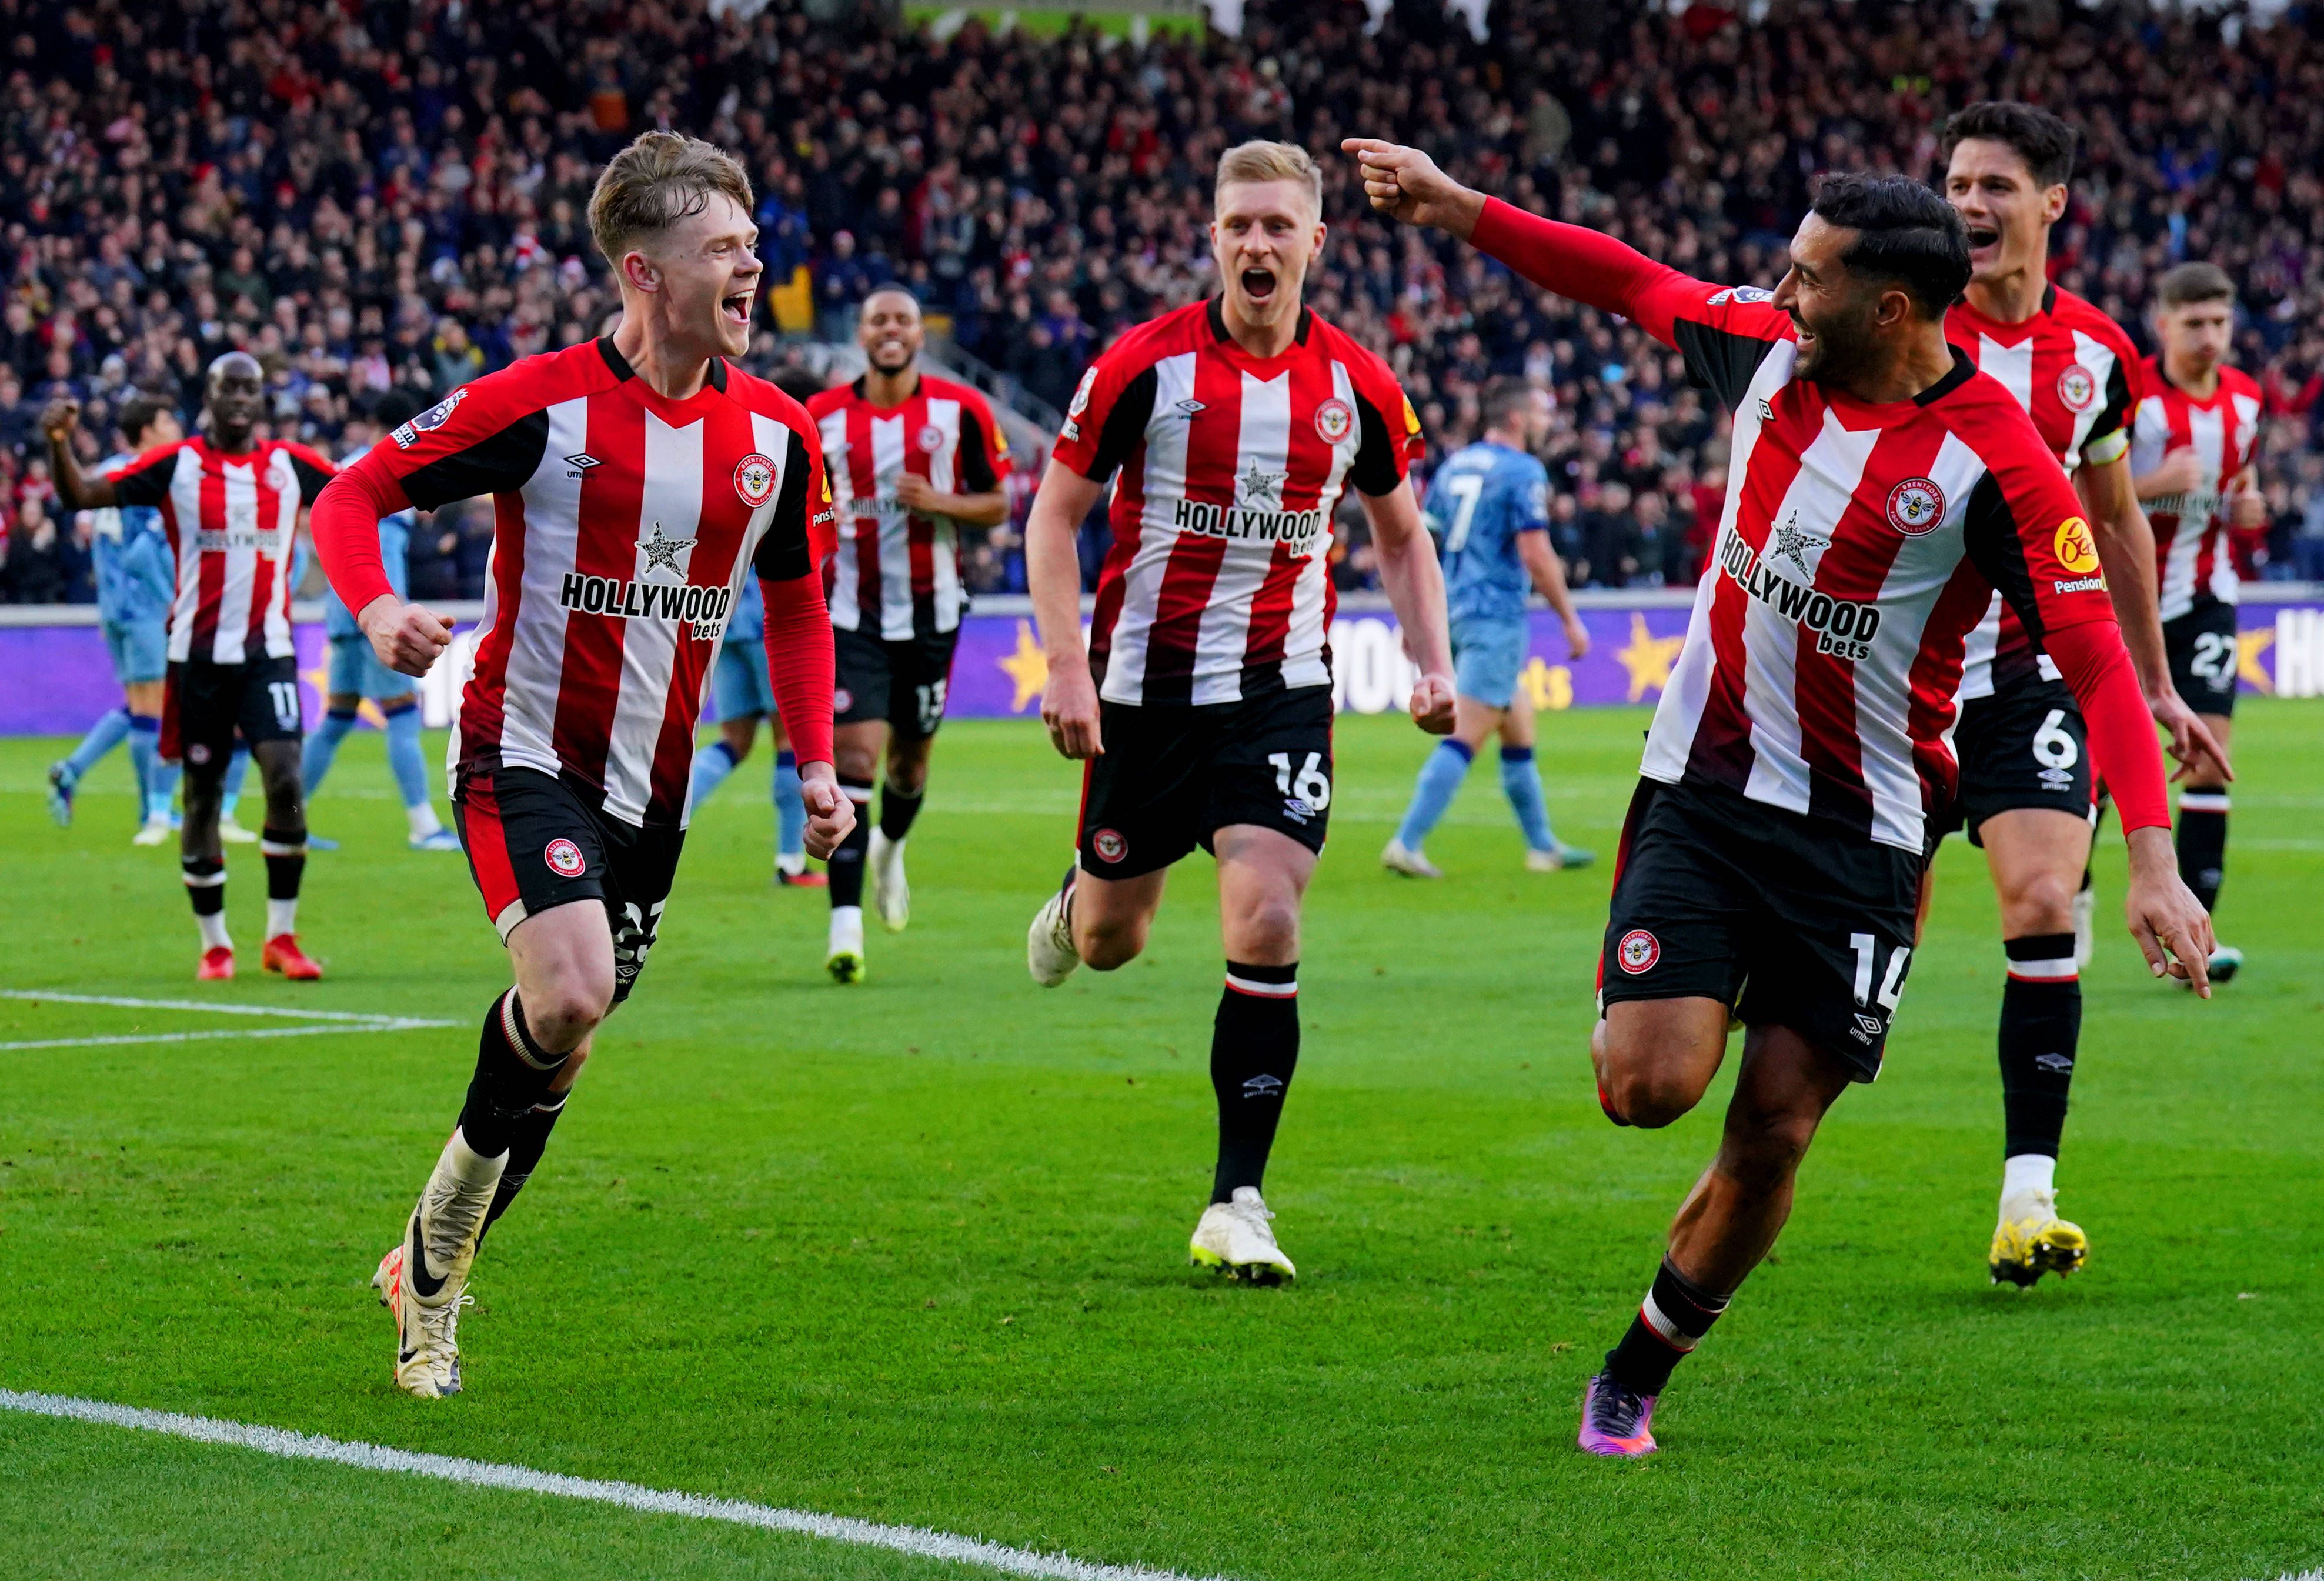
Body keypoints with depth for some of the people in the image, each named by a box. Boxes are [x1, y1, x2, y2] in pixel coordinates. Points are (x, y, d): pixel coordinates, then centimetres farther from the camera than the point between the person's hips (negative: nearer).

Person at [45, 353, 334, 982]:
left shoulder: (291, 465, 5)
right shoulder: (175, 465, 0)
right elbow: (83, 496, -4)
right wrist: (59, 441, -21)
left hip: (268, 651, 1)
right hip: (198, 654, 0)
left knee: (284, 778, -15)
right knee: (203, 796, 5)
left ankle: (282, 936, -3)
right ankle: (214, 944, 18)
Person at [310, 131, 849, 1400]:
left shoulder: (775, 435, 1)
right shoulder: (542, 404, -14)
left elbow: (794, 603, 16)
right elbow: (351, 495, -9)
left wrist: (815, 763, 4)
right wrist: (375, 607, -30)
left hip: (650, 788, 6)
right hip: (524, 756, -6)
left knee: (557, 1048, 10)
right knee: (571, 994, -27)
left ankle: (429, 1274, 30)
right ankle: (440, 1238, -4)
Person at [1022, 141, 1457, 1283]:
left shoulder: (1356, 387, -1)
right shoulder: (1145, 365, -9)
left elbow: (1401, 534, 15)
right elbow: (1055, 511, -2)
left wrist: (1432, 663, 1)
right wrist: (1065, 664, -12)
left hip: (1280, 692, 0)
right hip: (1146, 687, 0)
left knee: (1265, 925, -16)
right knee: (1109, 944, 11)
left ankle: (1237, 1202, -7)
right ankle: (1076, 899, 53)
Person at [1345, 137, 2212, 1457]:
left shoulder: (1997, 462, -17)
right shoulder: (1768, 350, -3)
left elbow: (2100, 661, -19)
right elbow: (1628, 282, 16)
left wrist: (2155, 861, -28)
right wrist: (1458, 208, 14)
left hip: (1864, 830, -3)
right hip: (1703, 788, 3)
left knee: (1771, 1138, -1)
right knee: (1647, 1086, -14)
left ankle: (1638, 1376, 20)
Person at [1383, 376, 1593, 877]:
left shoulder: (1453, 465, 14)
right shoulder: (1522, 472, -10)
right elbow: (1536, 556, -16)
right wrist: (1571, 620, -8)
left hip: (1453, 611, 9)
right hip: (1496, 618, -9)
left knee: (1520, 723, 18)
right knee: (1465, 737, -10)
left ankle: (1542, 845, 24)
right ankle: (1406, 843, -17)